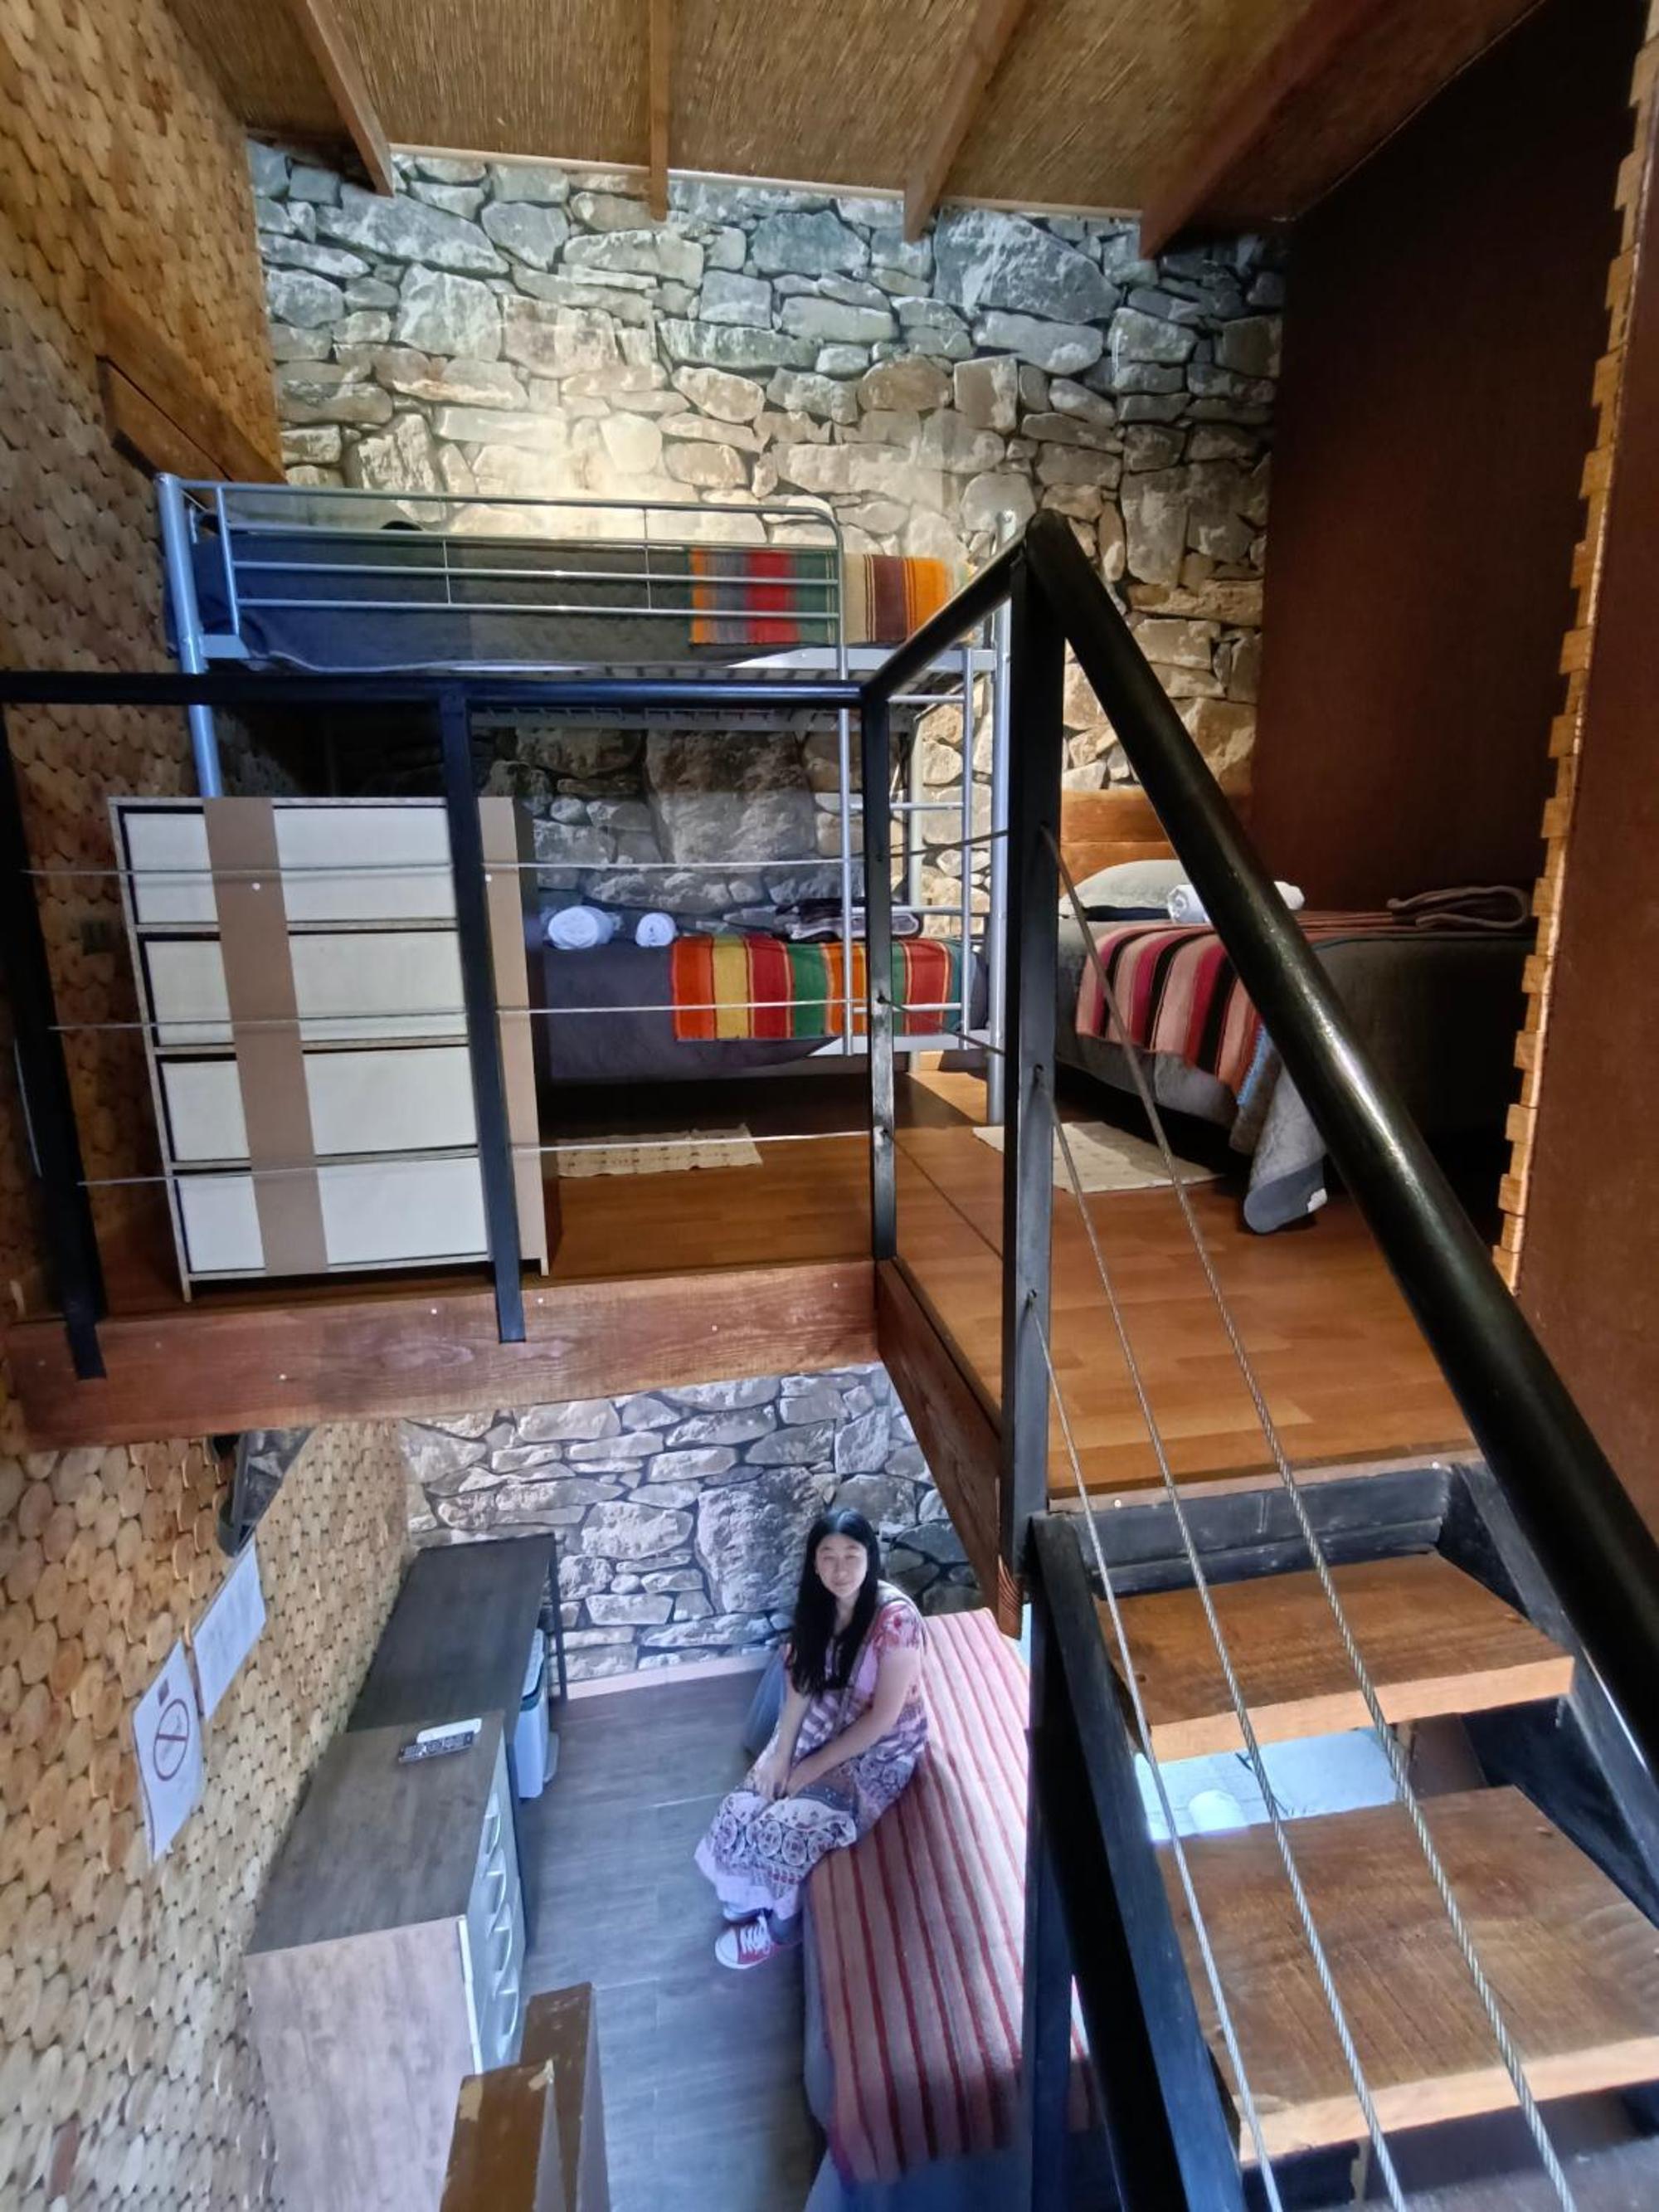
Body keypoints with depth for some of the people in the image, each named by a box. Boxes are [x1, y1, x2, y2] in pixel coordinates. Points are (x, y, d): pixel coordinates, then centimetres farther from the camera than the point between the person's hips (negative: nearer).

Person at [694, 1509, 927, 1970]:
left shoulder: (895, 1617, -29)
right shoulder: (818, 1605, -9)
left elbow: (883, 1716, -24)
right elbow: (800, 1683, 0)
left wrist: (814, 1767, -18)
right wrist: (781, 1753, -11)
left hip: (879, 1750, -5)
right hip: (819, 1729, 6)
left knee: (783, 1829, -16)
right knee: (741, 1811, -7)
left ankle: (780, 1926, 13)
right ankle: (751, 1902, 22)